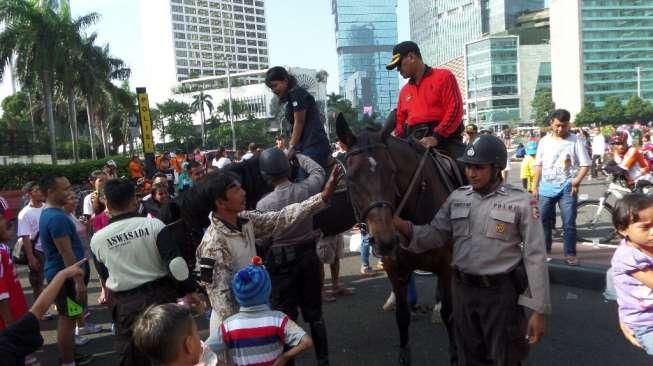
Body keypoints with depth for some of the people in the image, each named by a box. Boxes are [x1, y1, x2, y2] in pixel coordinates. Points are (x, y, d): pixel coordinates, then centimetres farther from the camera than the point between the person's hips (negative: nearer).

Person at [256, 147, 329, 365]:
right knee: (314, 311, 17)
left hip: (281, 261, -4)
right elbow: (318, 171, 11)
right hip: (308, 255, 4)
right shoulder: (306, 189, -11)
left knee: (285, 314, 9)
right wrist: (296, 154, 20)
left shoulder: (263, 204, -18)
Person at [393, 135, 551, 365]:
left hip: (501, 293, -4)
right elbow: (434, 235, 3)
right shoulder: (457, 197, 4)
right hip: (463, 290, 4)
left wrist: (538, 310, -11)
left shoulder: (520, 202, -9)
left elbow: (534, 256, -9)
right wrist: (402, 226, -16)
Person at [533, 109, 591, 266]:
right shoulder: (544, 141, 5)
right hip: (546, 187, 3)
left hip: (567, 187, -3)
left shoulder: (575, 141, -4)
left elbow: (585, 164, -4)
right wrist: (535, 187, 8)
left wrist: (577, 179, -20)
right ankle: (544, 249, 25)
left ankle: (570, 254, 8)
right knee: (544, 221, 10)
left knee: (569, 223, -3)